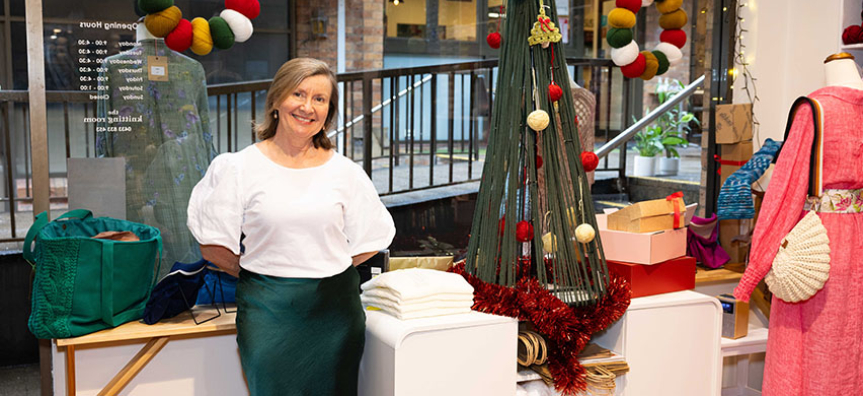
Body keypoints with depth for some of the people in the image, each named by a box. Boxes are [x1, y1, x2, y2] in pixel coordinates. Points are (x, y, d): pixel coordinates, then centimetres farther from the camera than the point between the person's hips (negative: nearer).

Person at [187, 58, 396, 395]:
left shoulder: (345, 171, 4)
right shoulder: (239, 168, -2)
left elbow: (370, 241, 10)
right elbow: (212, 245, -2)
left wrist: (327, 268, 6)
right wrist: (263, 272, 4)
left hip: (334, 308, 2)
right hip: (268, 310, -2)